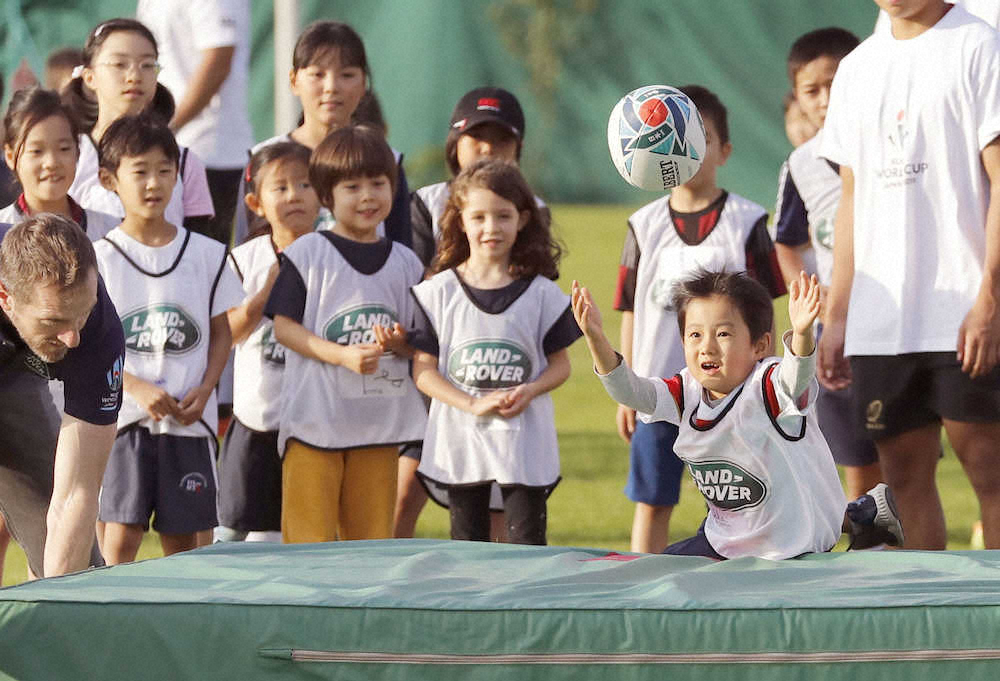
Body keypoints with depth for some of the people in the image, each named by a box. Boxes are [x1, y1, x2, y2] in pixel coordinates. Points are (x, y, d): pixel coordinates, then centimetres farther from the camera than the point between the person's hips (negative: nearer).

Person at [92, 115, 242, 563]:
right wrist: (135, 387, -16)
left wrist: (204, 390, -6)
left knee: (182, 539, 6)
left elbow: (221, 333, 11)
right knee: (119, 539, -10)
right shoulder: (99, 258, -1)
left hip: (187, 422, 3)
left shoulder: (206, 255, 7)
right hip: (122, 422, -2)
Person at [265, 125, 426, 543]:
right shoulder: (306, 254, -3)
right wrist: (344, 355, -19)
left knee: (371, 528, 8)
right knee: (310, 529, -4)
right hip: (315, 415, -4)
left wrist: (402, 343, -12)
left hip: (380, 415, 4)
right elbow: (284, 326, -7)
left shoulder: (404, 262, 10)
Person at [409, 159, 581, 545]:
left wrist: (529, 391, -16)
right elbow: (424, 371, -3)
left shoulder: (540, 293, 1)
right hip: (460, 439, 1)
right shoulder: (438, 292, -1)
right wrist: (474, 405, -17)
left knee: (527, 544, -3)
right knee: (468, 546, 10)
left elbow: (560, 364, 6)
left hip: (525, 442, -1)